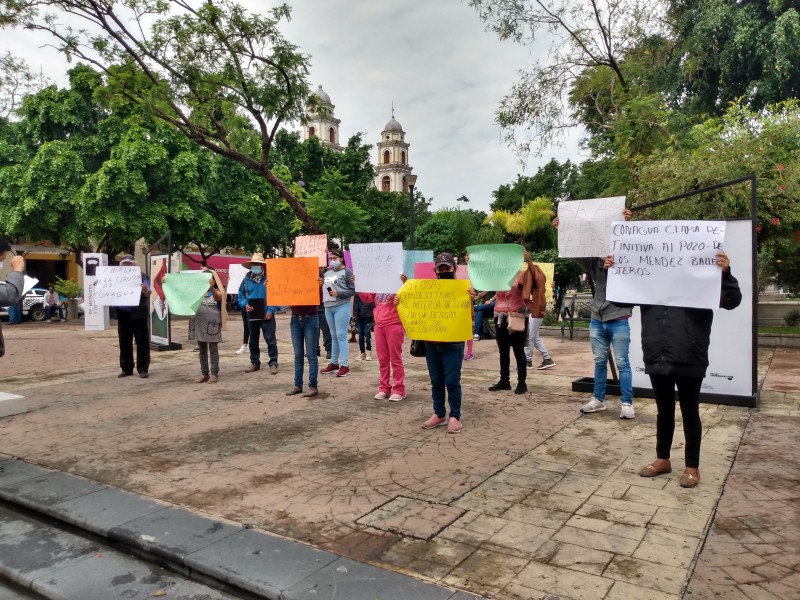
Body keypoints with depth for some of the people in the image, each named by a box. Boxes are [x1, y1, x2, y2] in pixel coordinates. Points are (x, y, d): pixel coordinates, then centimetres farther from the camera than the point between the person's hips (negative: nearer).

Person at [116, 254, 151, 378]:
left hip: (138, 314, -4)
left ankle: (143, 369, 6)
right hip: (123, 314, 4)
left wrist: (145, 290, -34)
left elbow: (147, 294, -11)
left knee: (142, 342, 0)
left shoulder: (141, 276, -2)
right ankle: (126, 368, 19)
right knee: (124, 343, 10)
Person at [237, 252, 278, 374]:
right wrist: (245, 305, -10)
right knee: (253, 340, 14)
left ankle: (273, 363, 6)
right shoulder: (246, 279, 5)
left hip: (266, 315, -4)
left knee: (271, 340, -2)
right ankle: (255, 363, 27)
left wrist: (271, 310, -17)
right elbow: (241, 296, 10)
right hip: (252, 315, 4)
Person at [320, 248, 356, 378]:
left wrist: (338, 293, -18)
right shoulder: (327, 273, 17)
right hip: (328, 307, 7)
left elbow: (353, 290, -10)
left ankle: (344, 365, -3)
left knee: (341, 336, -7)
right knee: (333, 336, 12)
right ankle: (334, 363, 19)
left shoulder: (347, 272, -3)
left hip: (341, 307, -6)